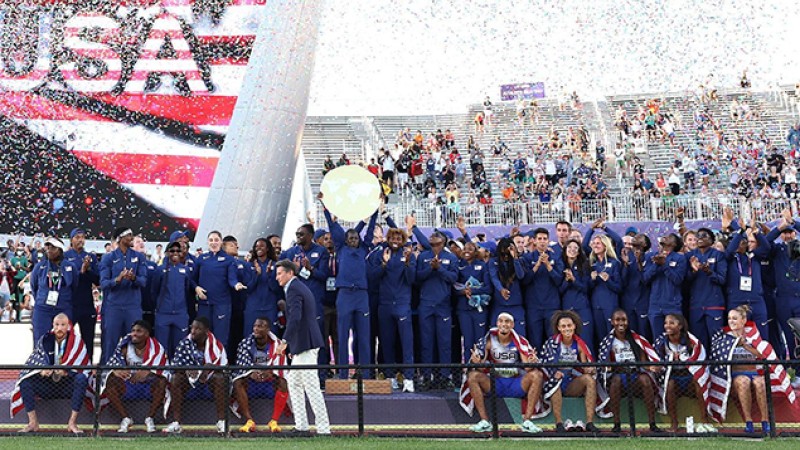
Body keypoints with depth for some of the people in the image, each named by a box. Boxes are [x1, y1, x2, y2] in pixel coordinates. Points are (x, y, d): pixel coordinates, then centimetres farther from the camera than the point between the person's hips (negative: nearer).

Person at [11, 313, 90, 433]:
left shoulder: (77, 342, -3)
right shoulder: (45, 340, 4)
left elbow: (83, 365, -11)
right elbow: (33, 361, -2)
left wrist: (66, 372, -29)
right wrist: (41, 370, -24)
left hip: (67, 385, -3)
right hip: (47, 385, 3)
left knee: (81, 378, -34)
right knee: (25, 380, -20)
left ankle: (72, 423, -30)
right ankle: (33, 423, -20)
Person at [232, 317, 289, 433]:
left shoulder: (277, 344, -9)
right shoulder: (245, 343, -6)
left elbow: (281, 368, -15)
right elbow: (241, 365, -13)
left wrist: (271, 372, -37)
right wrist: (251, 373, -34)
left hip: (271, 378, -1)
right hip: (251, 378, 1)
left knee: (283, 383, -32)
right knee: (237, 383, -29)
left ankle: (274, 421, -28)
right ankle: (249, 421, -28)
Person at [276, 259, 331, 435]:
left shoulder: (293, 289, -12)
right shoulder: (301, 287, 19)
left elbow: (295, 317, -26)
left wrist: (285, 341, -25)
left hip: (304, 344, -11)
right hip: (306, 342, 11)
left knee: (311, 387, -8)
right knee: (293, 382, 17)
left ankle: (324, 428, -5)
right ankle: (301, 425, 20)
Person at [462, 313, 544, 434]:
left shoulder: (520, 341, -2)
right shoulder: (489, 341, -2)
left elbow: (527, 367, -10)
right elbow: (481, 368, -8)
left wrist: (531, 362, -34)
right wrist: (477, 363, -32)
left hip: (516, 384, 0)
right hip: (495, 384, 0)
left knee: (537, 375, -24)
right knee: (473, 376, -23)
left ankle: (527, 421, -21)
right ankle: (485, 422, -21)